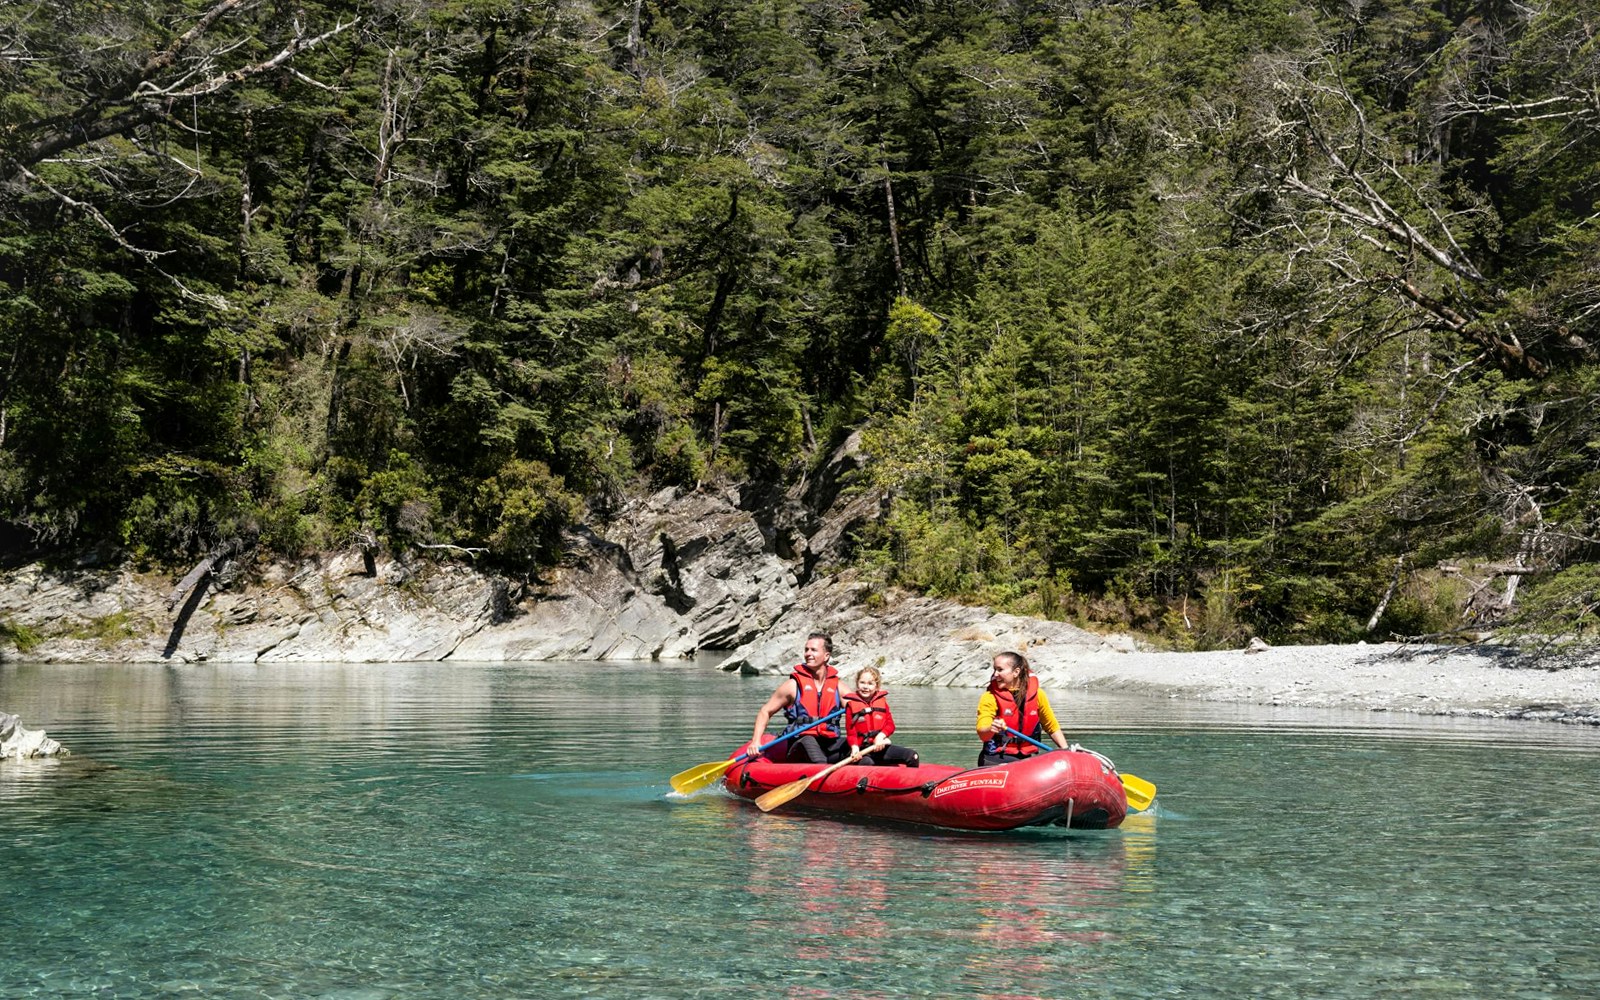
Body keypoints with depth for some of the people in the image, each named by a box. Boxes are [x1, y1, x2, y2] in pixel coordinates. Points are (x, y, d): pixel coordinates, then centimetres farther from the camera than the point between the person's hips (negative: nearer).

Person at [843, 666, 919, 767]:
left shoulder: (882, 701, 12)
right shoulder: (851, 704, 2)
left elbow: (890, 725, 7)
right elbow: (851, 732, -1)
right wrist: (854, 747, -21)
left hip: (881, 746, 4)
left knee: (913, 756, -14)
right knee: (866, 762, -41)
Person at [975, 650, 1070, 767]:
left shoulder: (1037, 694, 3)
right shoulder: (990, 697, -7)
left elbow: (1052, 727, 15)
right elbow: (982, 734, -19)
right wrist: (991, 729, -42)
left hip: (1029, 758, 3)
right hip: (997, 760, -3)